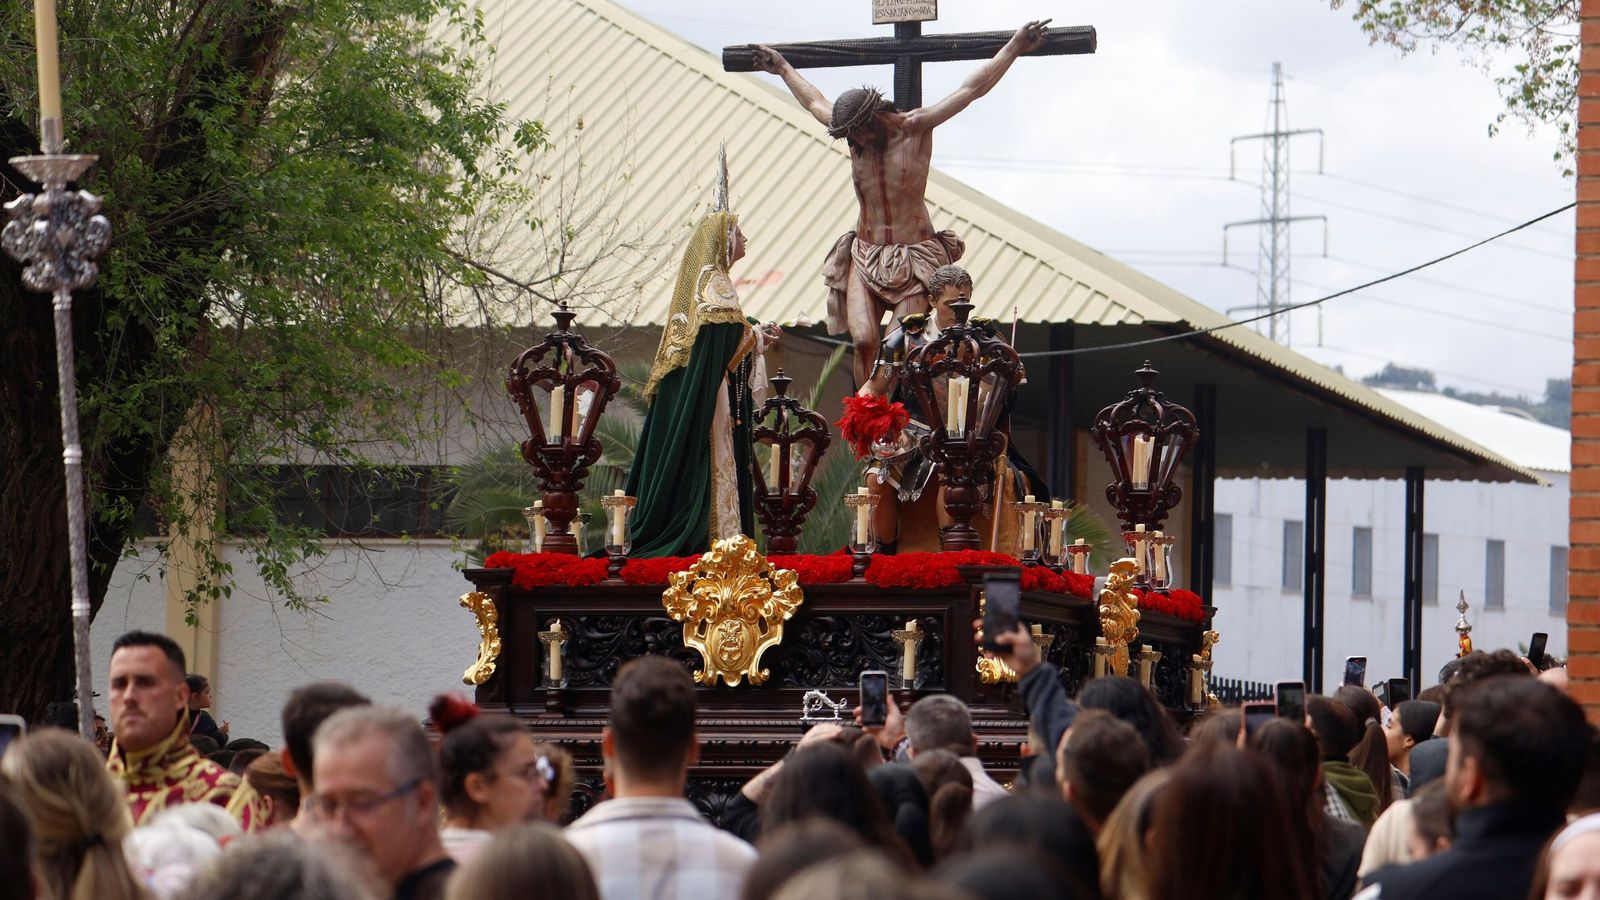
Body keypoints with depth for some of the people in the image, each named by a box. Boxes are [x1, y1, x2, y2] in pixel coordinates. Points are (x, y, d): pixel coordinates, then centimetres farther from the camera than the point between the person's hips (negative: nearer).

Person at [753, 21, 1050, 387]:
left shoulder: (916, 127, -5)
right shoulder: (852, 131, 7)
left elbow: (972, 88, -3)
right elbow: (815, 101, 27)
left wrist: (1014, 48, -4)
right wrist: (784, 68, 40)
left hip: (913, 258, -3)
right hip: (864, 256, 4)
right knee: (863, 341, -15)